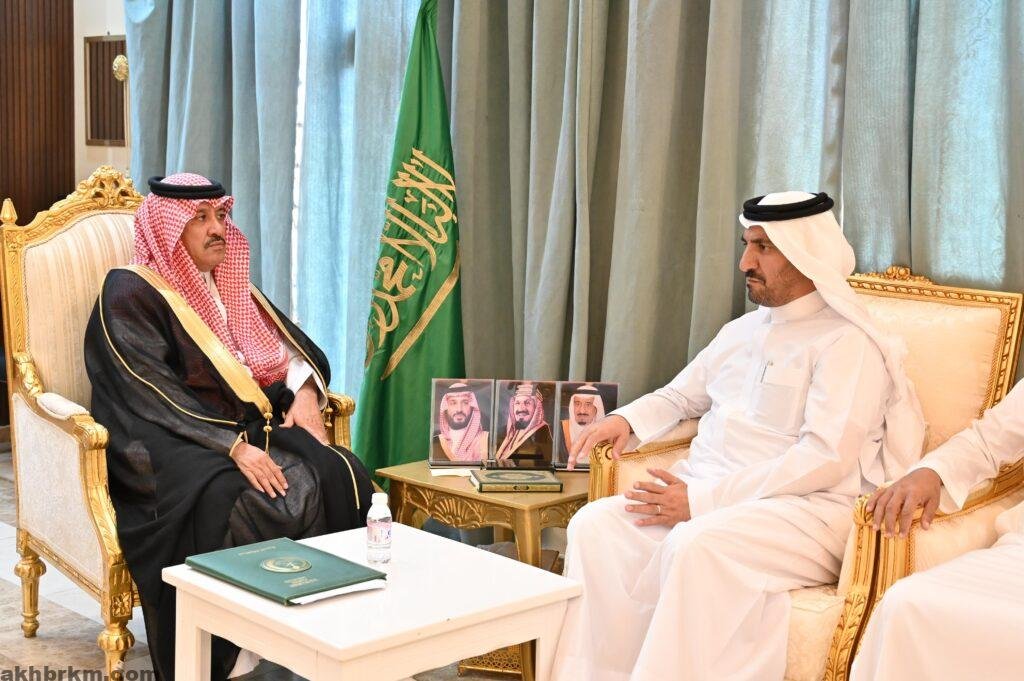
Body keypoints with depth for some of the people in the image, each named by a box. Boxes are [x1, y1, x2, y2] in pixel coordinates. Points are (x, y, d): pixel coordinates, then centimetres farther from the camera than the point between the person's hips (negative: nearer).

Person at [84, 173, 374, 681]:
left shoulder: (229, 285, 17)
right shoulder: (129, 295, -6)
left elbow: (292, 345, 19)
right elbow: (154, 399, -16)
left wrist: (305, 391, -3)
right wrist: (233, 446, -26)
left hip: (252, 428, 7)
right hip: (173, 448, -6)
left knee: (340, 476, -20)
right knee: (268, 502, -33)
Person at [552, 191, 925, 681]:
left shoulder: (847, 343, -6)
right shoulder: (741, 331, 19)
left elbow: (827, 458, -17)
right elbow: (679, 397, 31)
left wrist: (703, 499, -20)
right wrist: (626, 419, 7)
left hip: (805, 509, -7)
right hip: (705, 493, 7)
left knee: (696, 544, -35)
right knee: (596, 524, -15)